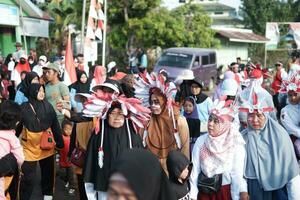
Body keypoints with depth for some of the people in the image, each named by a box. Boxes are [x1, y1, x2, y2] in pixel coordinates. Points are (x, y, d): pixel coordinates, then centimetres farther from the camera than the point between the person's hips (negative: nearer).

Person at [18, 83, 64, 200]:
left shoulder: (47, 106, -4)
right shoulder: (24, 108, -8)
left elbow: (55, 125, 0)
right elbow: (17, 127, -1)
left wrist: (59, 142, 0)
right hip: (29, 148, -2)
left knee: (48, 172, 17)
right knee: (28, 177, 0)